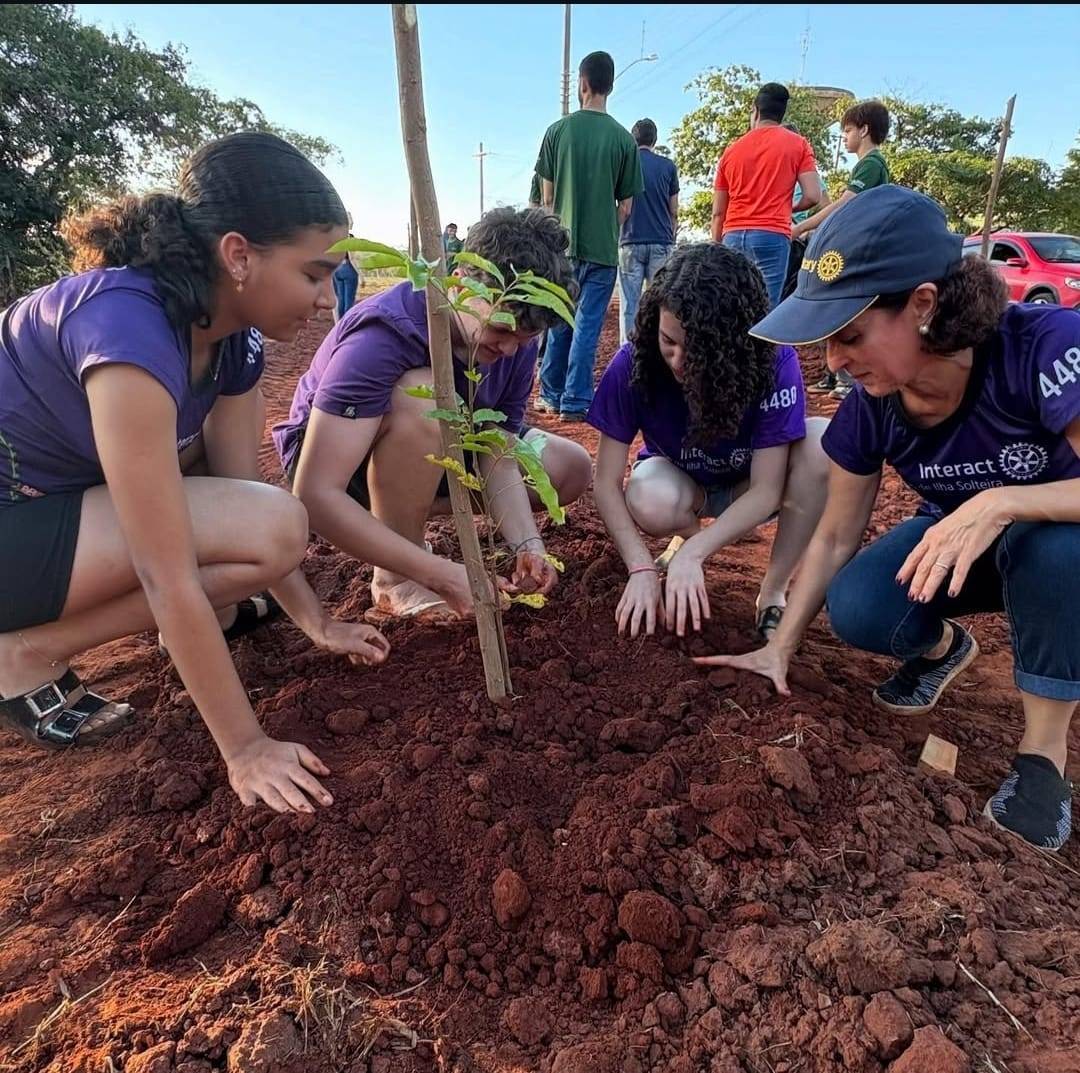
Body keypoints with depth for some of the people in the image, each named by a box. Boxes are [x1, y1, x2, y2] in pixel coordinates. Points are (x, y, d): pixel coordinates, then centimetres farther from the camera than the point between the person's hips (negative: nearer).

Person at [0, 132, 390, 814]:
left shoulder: (235, 338, -6)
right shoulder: (129, 331, -31)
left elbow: (239, 488, -1)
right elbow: (170, 579, -31)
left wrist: (318, 623, 0)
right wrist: (245, 749, -24)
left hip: (55, 493, 8)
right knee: (274, 530, -22)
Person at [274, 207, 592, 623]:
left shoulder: (515, 343, -14)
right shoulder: (384, 334, -35)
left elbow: (499, 464, -11)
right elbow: (315, 496, -40)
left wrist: (527, 545, -28)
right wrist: (440, 573, -42)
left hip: (431, 455, 7)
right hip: (331, 458, -6)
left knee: (571, 468, -1)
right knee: (423, 401, -38)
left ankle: (400, 513, 2)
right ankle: (396, 578, -18)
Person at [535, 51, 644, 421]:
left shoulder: (558, 130, 2)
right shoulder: (624, 139, 1)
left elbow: (547, 196, 6)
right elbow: (626, 206, 3)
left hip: (563, 244, 1)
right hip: (602, 247, -1)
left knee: (559, 322, 11)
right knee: (588, 325, 1)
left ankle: (551, 396, 17)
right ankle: (575, 402, 2)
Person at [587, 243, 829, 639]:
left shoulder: (773, 362, -29)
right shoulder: (633, 363, -26)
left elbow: (765, 490, -26)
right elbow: (607, 482, -22)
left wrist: (693, 553, -38)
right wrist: (642, 568, -32)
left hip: (749, 486, 0)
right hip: (680, 481, 0)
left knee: (823, 443, -31)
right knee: (650, 503, -36)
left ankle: (773, 595, -16)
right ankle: (692, 530, 2)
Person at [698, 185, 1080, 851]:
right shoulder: (870, 407, -19)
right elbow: (835, 538, -10)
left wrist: (1000, 503, -47)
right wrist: (780, 648, -11)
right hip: (950, 542, 3)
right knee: (856, 612, -24)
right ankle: (942, 646, 13)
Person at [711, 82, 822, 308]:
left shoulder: (732, 149, 16)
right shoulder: (798, 144, 8)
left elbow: (718, 213, 15)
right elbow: (812, 196, -1)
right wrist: (788, 209, 19)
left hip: (733, 236, 3)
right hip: (772, 236, -3)